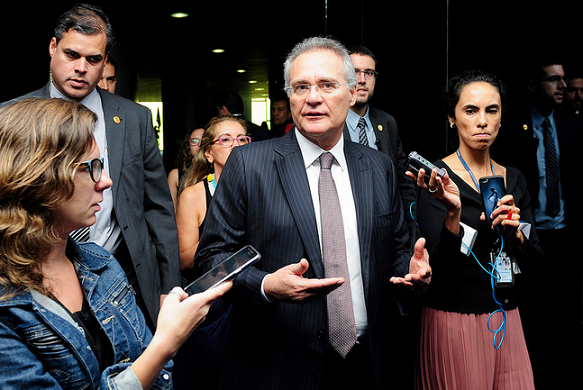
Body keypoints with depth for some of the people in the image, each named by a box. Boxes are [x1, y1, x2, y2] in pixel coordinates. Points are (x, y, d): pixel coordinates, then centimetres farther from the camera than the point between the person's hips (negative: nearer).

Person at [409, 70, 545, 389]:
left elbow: (533, 266, 4)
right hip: (453, 322, -5)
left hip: (506, 321, 5)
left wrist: (514, 232, -15)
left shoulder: (514, 180, 6)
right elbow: (440, 267, -17)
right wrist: (453, 213, -32)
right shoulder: (438, 178, -10)